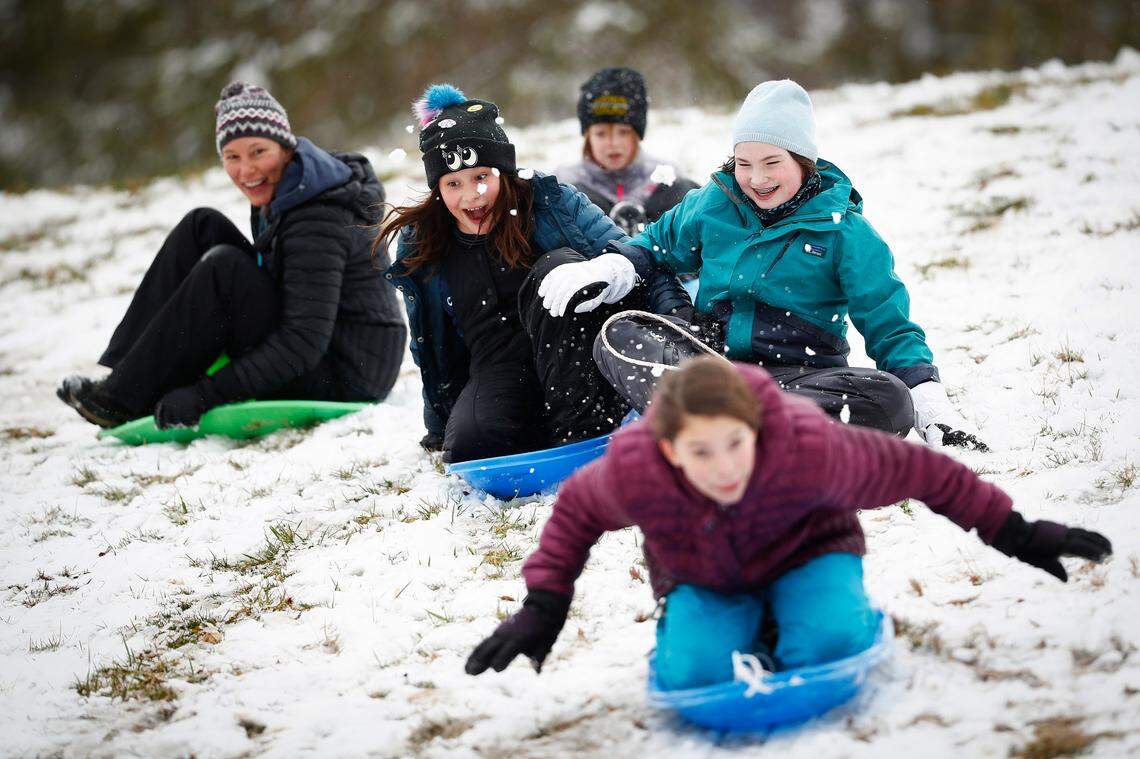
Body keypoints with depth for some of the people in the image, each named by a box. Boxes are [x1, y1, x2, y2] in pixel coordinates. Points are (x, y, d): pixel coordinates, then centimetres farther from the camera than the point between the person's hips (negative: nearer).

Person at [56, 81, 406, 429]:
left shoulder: (318, 221, -24)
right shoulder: (275, 196, 5)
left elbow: (304, 343, -29)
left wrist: (204, 396, -31)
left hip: (346, 376, -10)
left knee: (223, 268, -25)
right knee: (203, 226, 3)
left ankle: (124, 400, -13)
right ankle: (126, 371, -2)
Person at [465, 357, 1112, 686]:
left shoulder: (808, 446, -37)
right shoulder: (633, 471, -33)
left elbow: (919, 469, -21)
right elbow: (575, 510, -8)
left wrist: (1015, 534, -14)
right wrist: (541, 610, -13)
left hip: (806, 550, -1)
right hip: (702, 577, 1)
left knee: (832, 644, -32)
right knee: (693, 677, -28)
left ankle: (821, 618, 6)